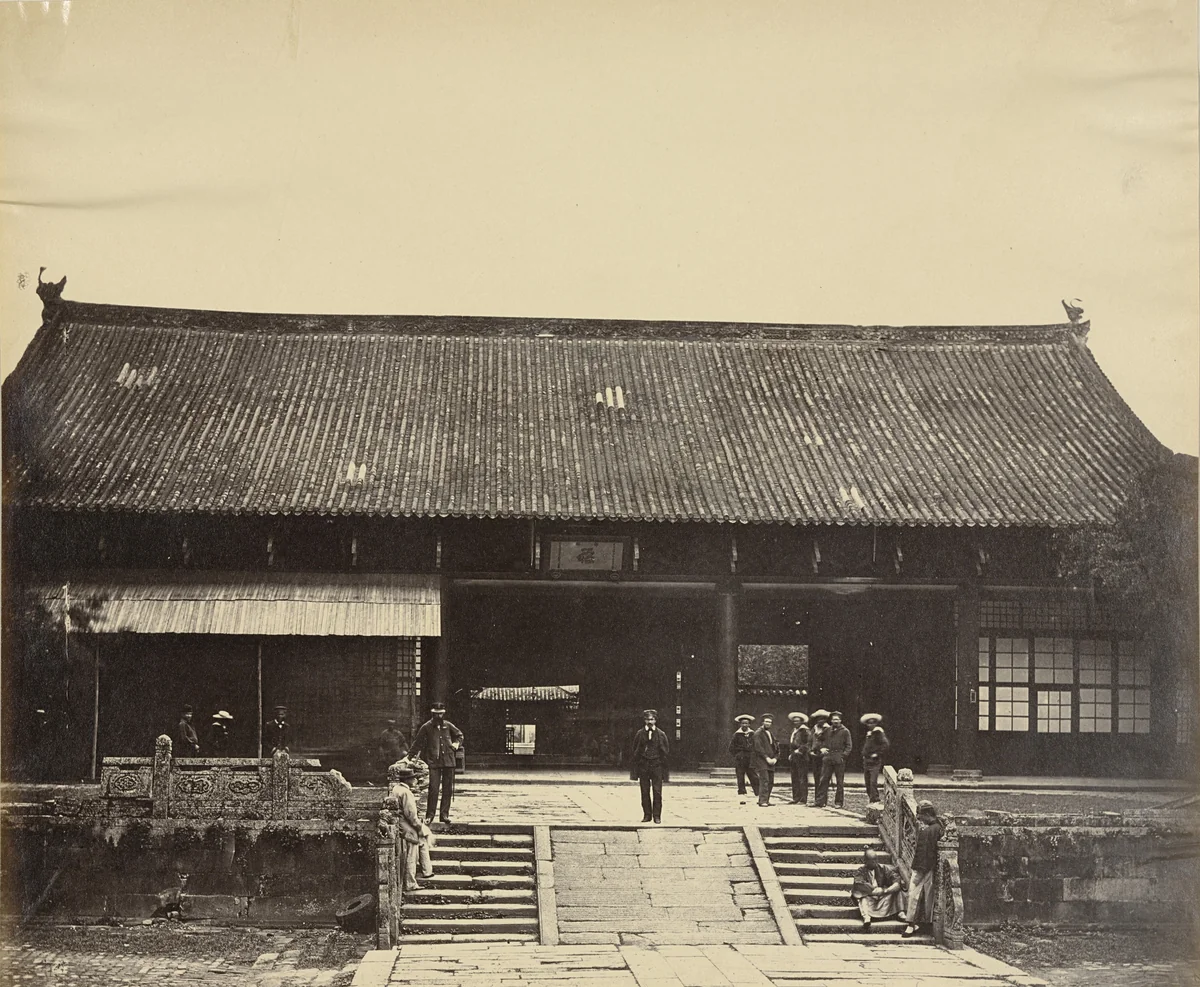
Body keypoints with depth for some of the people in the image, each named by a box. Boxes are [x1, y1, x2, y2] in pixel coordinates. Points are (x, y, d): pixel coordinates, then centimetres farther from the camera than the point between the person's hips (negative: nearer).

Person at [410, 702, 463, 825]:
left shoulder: (448, 726, 8)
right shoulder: (426, 727, 0)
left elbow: (459, 735, 25)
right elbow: (417, 742, 7)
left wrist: (456, 744, 8)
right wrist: (412, 756, 6)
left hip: (448, 761, 3)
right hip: (433, 762, -3)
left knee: (447, 789, 5)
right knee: (433, 789, -10)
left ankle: (444, 814, 12)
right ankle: (429, 815, -4)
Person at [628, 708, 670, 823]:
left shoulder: (661, 735, 5)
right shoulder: (640, 734, 7)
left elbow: (666, 752, 7)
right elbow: (635, 751, 7)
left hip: (657, 765, -1)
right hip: (643, 765, 1)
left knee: (657, 792, -5)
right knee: (645, 792, 2)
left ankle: (657, 815, 0)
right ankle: (647, 814, 9)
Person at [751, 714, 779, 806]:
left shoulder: (771, 734, 20)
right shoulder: (758, 733, -4)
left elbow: (777, 748, 19)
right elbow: (758, 747, -13)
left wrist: (775, 758, 1)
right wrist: (766, 758, -16)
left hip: (771, 762, 8)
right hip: (761, 761, -8)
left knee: (771, 782, 6)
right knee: (764, 780, -15)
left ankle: (766, 800, 11)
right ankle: (763, 801, -17)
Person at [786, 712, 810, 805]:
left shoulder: (804, 731, -5)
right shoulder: (793, 732, 19)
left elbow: (809, 742, -14)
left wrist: (800, 750, -15)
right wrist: (790, 755, 16)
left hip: (801, 758, -8)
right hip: (793, 758, 8)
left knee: (802, 779, -8)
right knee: (794, 779, 7)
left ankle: (803, 800, -9)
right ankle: (796, 798, 10)